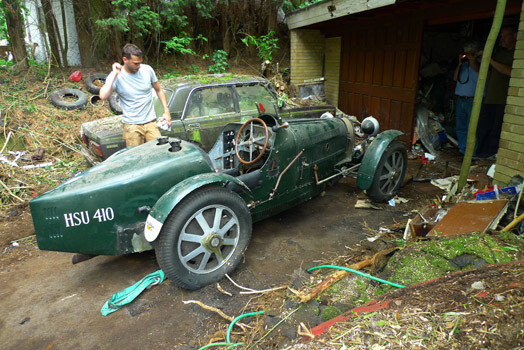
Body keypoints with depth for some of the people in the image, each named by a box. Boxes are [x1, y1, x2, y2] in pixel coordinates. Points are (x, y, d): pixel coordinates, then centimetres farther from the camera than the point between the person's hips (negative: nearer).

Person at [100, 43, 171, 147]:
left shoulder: (147, 69, 1)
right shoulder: (116, 77, -7)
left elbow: (159, 90, 13)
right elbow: (103, 96, -24)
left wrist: (166, 111, 6)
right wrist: (114, 74, -21)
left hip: (150, 122, 2)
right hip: (132, 125, -2)